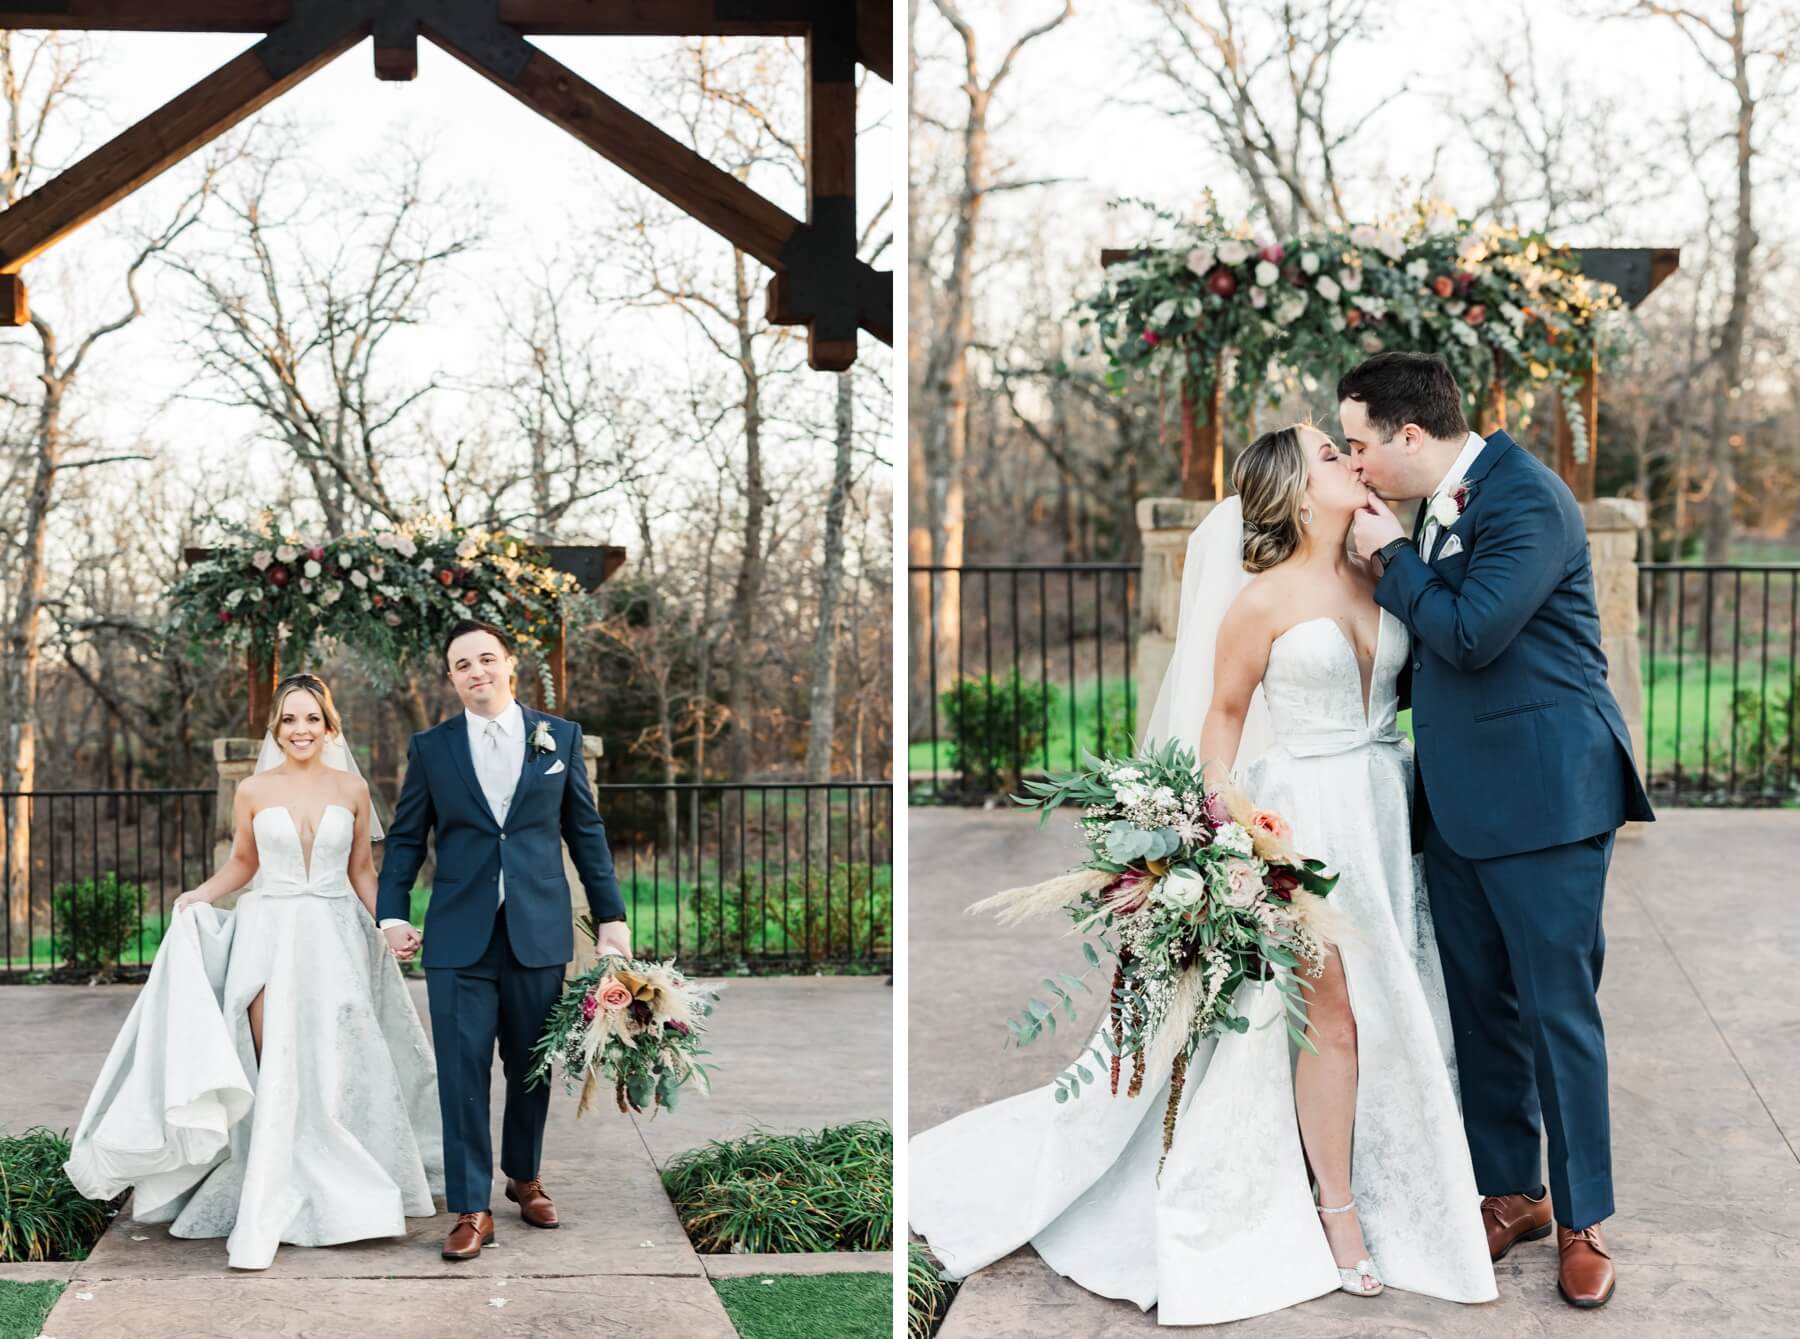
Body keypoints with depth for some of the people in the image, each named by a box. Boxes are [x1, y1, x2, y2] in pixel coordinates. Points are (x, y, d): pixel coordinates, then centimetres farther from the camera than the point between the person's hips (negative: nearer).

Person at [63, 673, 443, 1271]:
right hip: (268, 933, -1)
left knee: (334, 1067, 0)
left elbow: (362, 870, 12)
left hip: (335, 938, 1)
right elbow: (243, 862, 15)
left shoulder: (351, 788, 5)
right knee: (274, 1071, -9)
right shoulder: (253, 791, 4)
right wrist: (197, 897, -1)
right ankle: (267, 1211, -7)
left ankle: (339, 1193, 14)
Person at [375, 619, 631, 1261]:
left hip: (539, 932, 1)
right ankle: (471, 1209, 3)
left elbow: (586, 830, 8)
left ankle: (525, 1177, 32)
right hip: (460, 937, -1)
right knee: (463, 1074, -3)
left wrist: (610, 915, 6)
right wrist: (393, 916, -2)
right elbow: (405, 839, 8)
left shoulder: (560, 737, 5)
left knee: (532, 1068, 11)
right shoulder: (430, 748, 5)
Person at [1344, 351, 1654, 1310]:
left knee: (1558, 1008, -1)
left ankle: (1582, 1221, 9)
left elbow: (1471, 634, -23)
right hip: (1459, 800, 9)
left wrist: (1391, 557, -11)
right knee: (1480, 1006, 13)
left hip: (1542, 796, -9)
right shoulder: (1439, 506, 12)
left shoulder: (1525, 499, -15)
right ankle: (1511, 1193, 25)